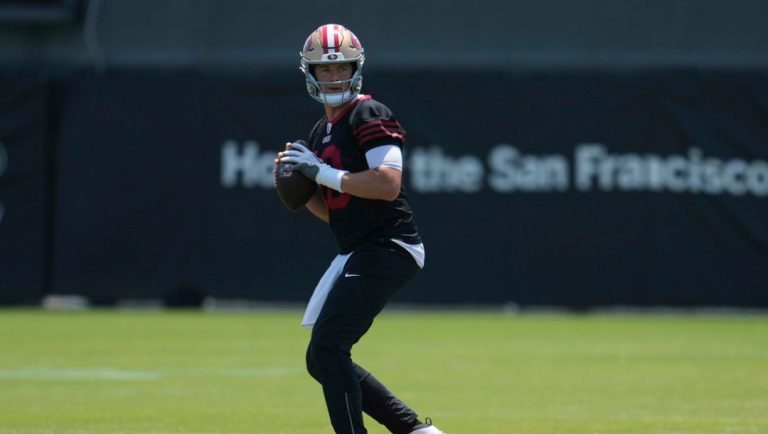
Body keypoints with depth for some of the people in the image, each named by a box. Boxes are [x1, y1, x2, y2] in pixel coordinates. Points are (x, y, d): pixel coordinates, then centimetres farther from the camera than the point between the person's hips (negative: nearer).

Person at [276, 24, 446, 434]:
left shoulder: (369, 115, -9)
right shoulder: (319, 134, 18)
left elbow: (388, 184, -22)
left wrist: (323, 172, -18)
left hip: (387, 247, -10)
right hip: (355, 254, 10)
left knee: (327, 348, -18)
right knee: (322, 361, 11)